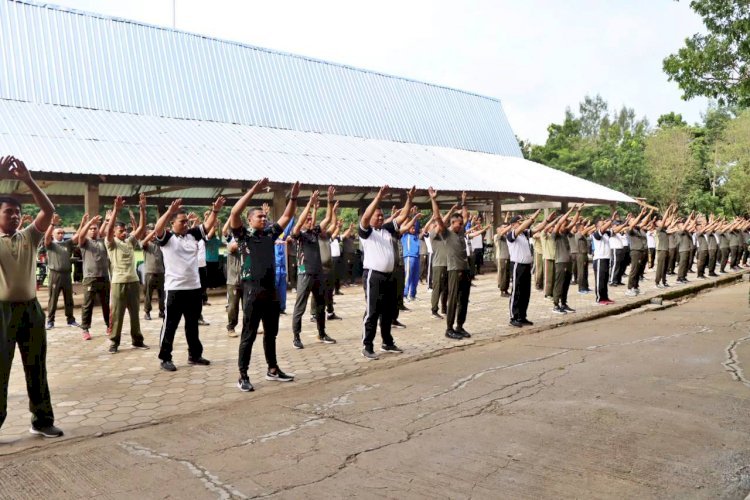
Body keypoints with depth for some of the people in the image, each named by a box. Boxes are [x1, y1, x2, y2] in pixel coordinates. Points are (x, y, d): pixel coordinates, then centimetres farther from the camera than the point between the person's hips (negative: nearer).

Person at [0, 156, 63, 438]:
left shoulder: (29, 237, 8)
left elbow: (48, 211, -5)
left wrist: (28, 180, -14)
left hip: (31, 308, 3)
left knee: (36, 368, 10)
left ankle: (42, 420, 20)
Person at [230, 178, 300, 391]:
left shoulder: (270, 233, 13)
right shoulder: (243, 235, -2)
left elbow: (286, 217, 16)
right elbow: (234, 213, -18)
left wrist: (293, 197, 4)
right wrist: (253, 191, -22)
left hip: (271, 290, 6)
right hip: (253, 290, -6)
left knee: (271, 333, 15)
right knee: (249, 335, -1)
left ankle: (272, 369, 27)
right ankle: (243, 376, 6)